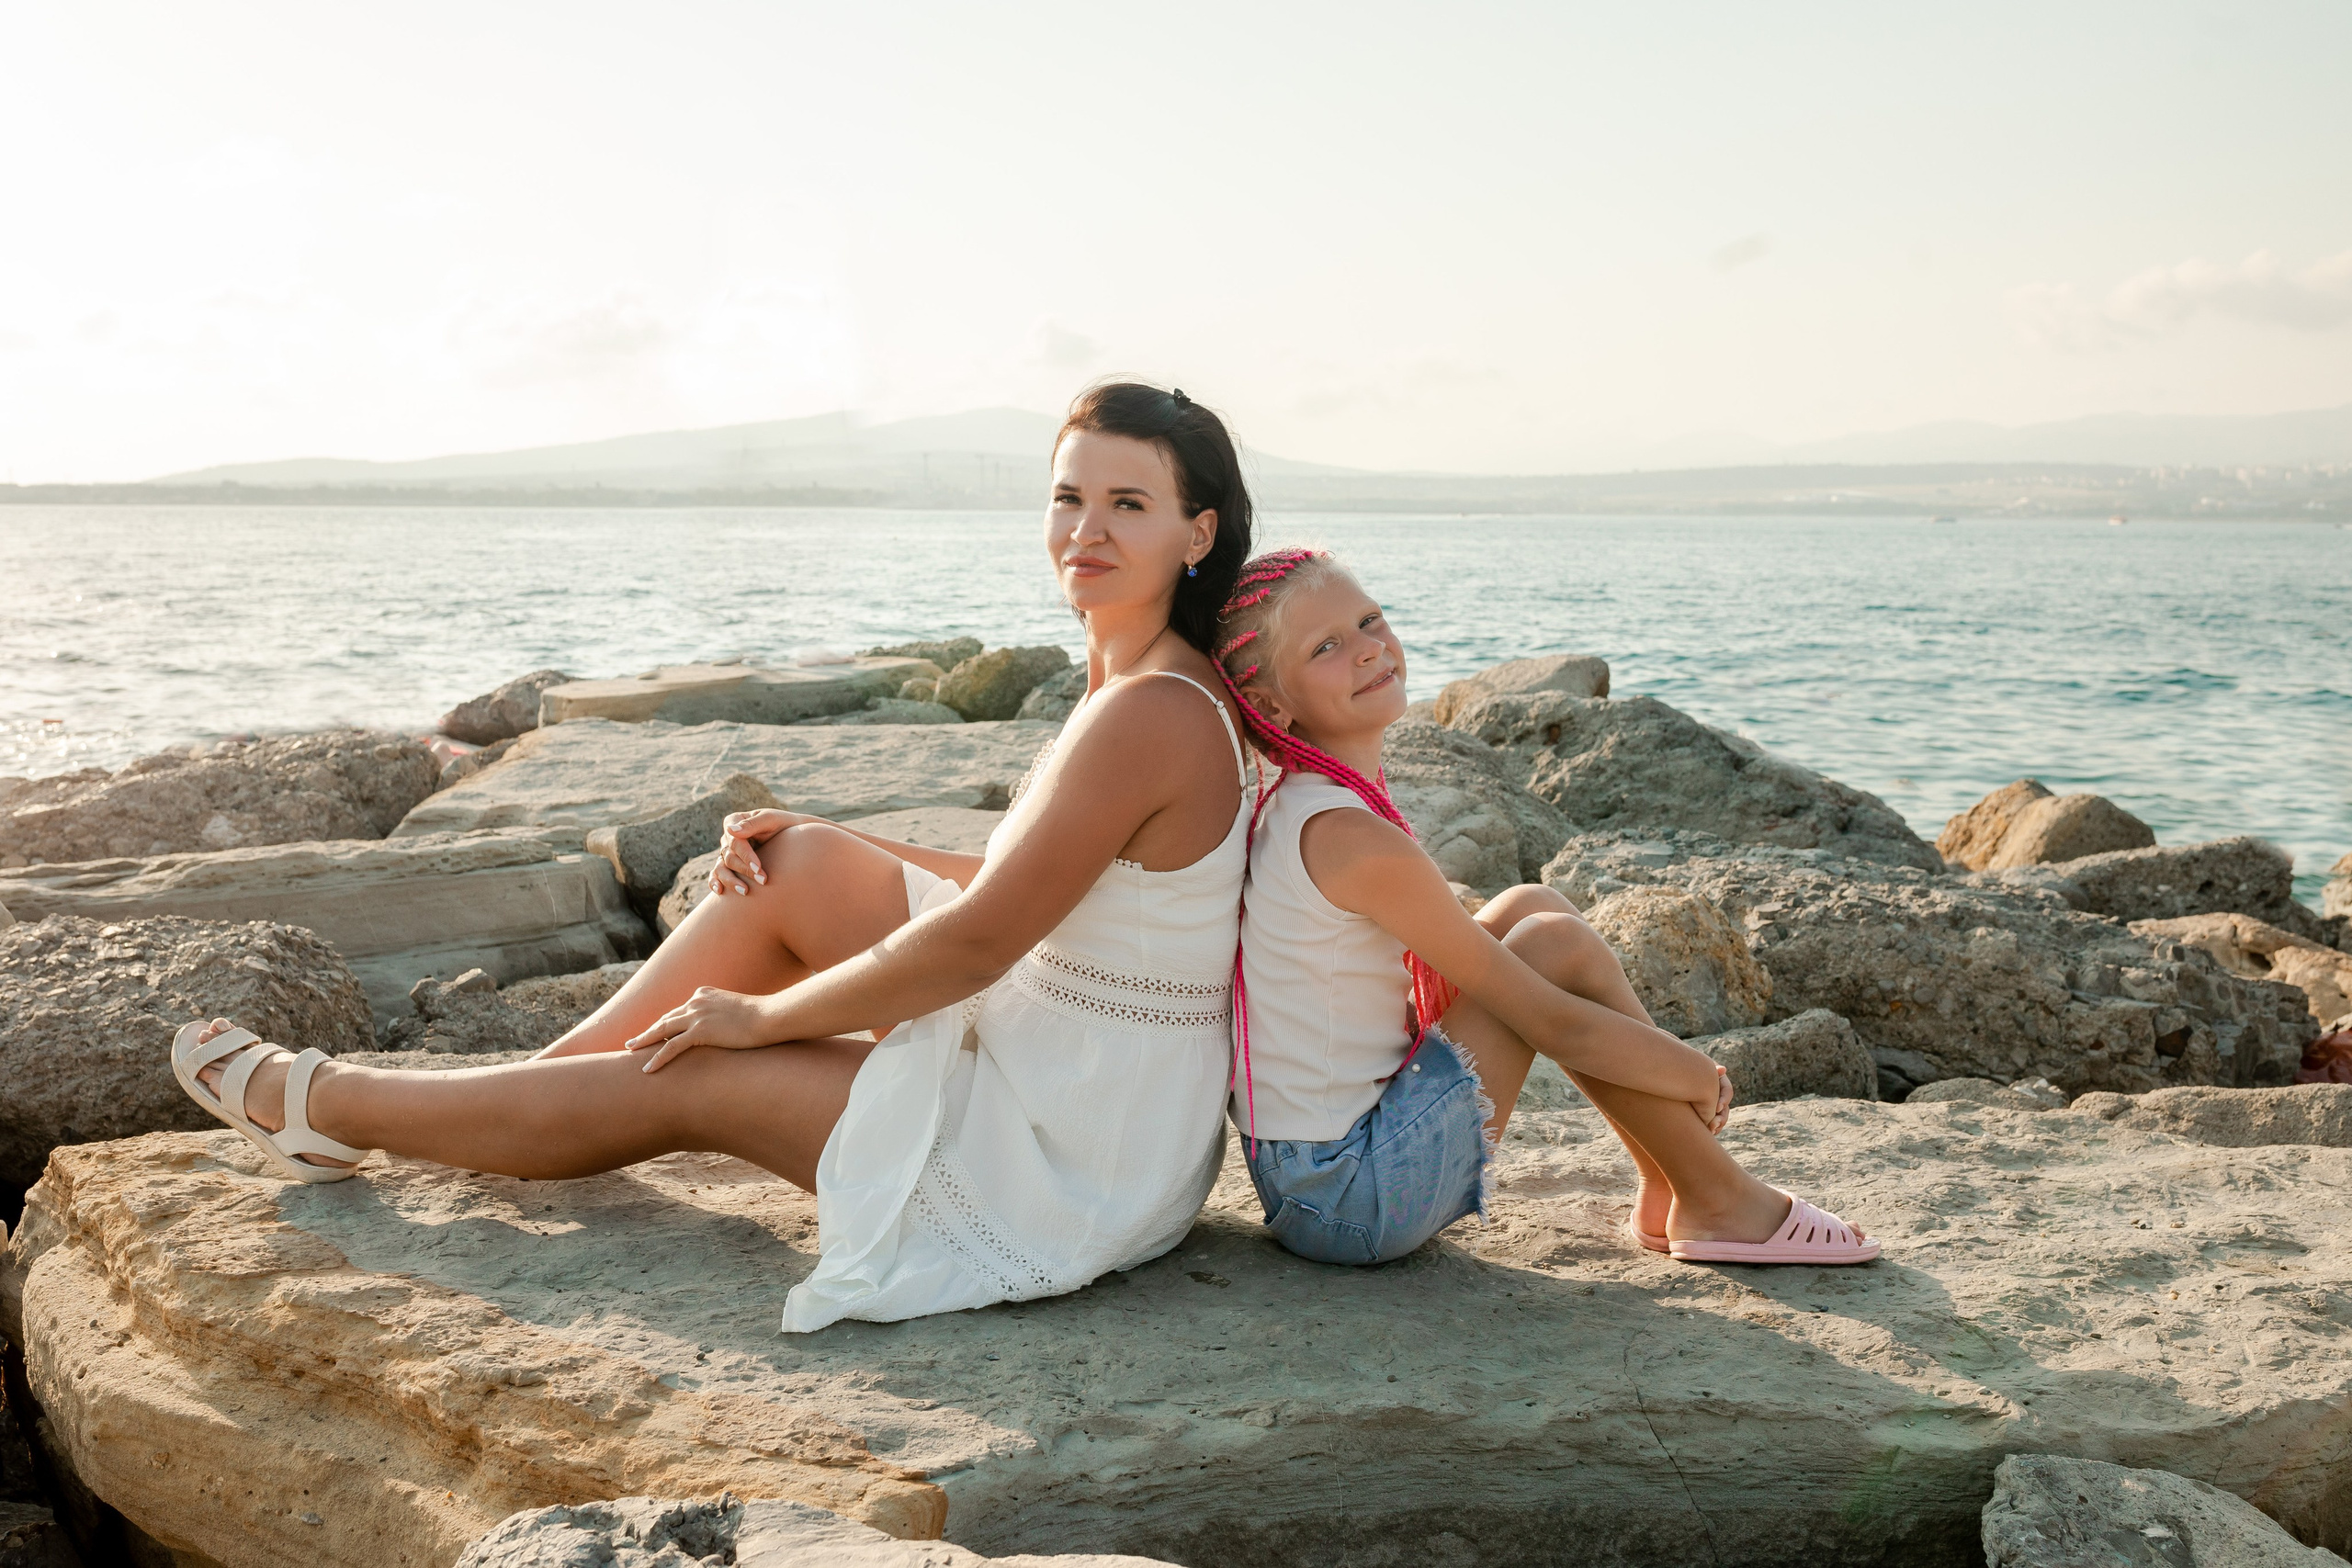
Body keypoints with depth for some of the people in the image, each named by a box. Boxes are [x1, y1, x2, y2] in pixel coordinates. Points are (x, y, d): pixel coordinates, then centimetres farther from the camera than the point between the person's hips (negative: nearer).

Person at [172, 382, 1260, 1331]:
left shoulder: (1151, 717, -24)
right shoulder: (1131, 687, 7)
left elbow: (977, 941, -22)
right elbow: (1018, 882, 15)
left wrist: (761, 1015, -10)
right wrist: (813, 844, 6)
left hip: (1068, 1166, -8)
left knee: (683, 1081, 1)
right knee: (800, 867, 3)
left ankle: (324, 1105, 22)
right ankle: (542, 1080, 16)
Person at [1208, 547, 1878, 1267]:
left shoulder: (1291, 810, 8)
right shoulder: (1353, 839, -21)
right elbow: (1553, 1025, -16)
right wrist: (1694, 1073, -1)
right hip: (1357, 1201, -9)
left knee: (1530, 911, 11)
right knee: (1558, 943, -8)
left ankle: (1667, 1194, 14)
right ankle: (1718, 1204, 4)